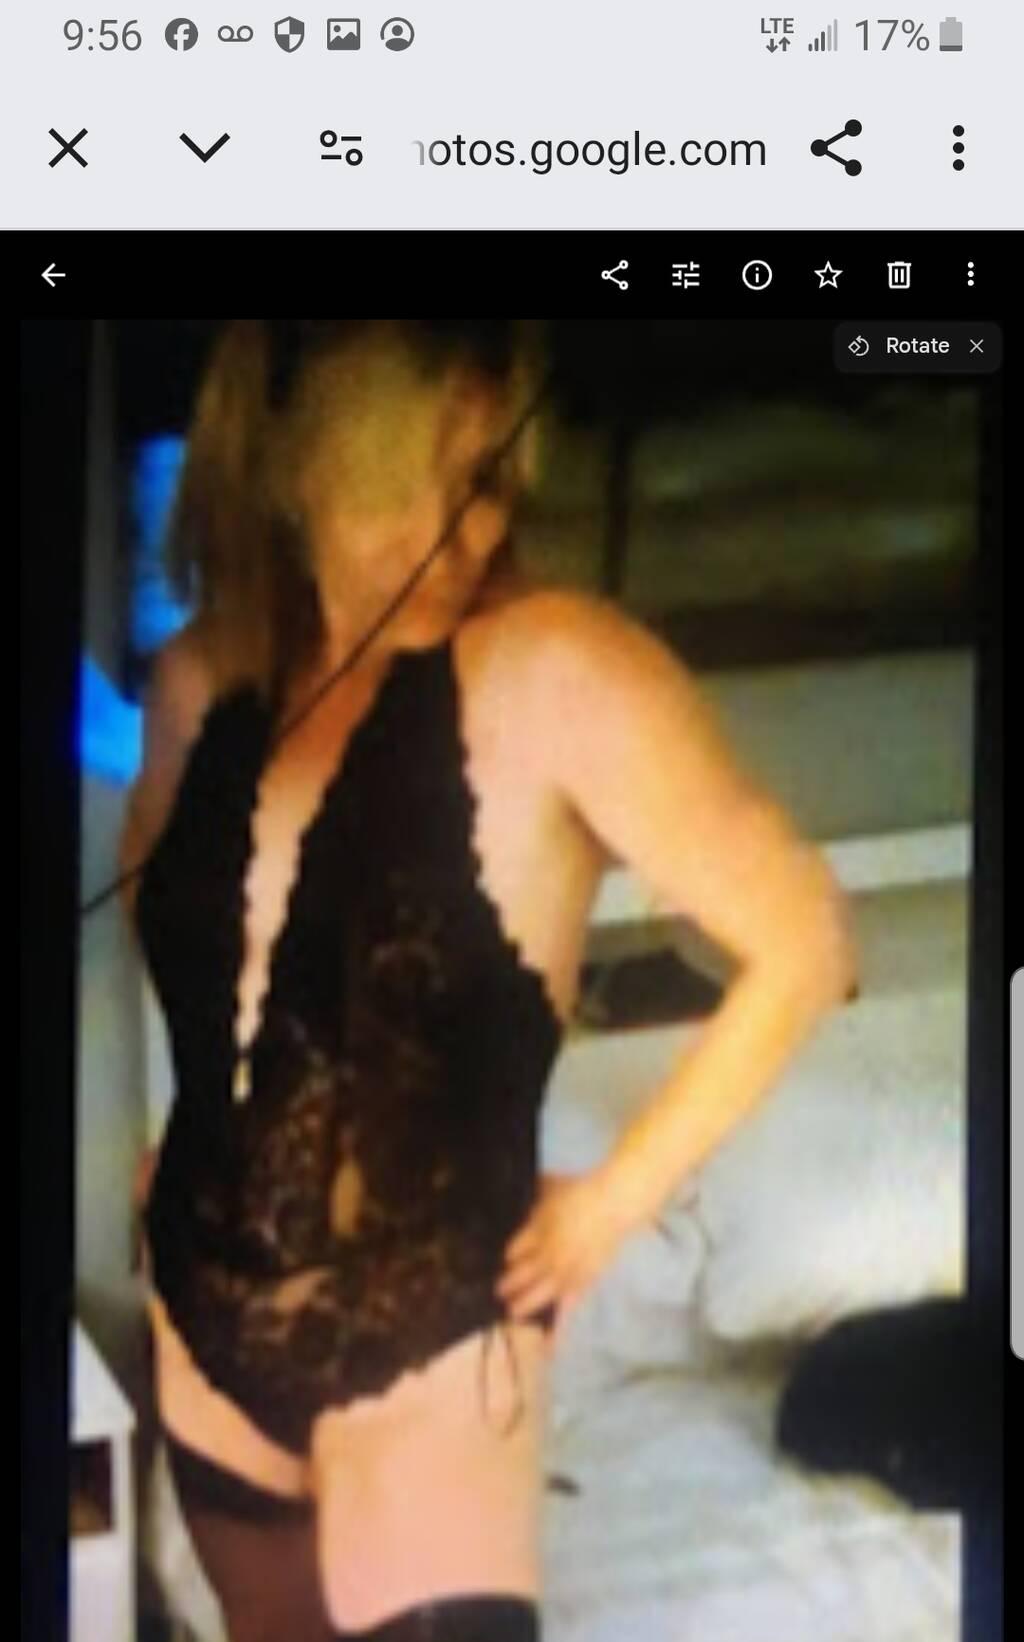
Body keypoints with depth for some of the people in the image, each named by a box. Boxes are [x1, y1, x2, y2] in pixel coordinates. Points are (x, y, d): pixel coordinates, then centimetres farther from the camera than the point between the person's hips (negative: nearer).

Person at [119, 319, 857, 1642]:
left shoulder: (554, 668, -19)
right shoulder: (200, 676, -2)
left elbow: (801, 945, -17)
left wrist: (617, 1200, -11)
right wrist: (201, 1135, 9)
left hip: (426, 1345, -5)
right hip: (204, 1313, 6)